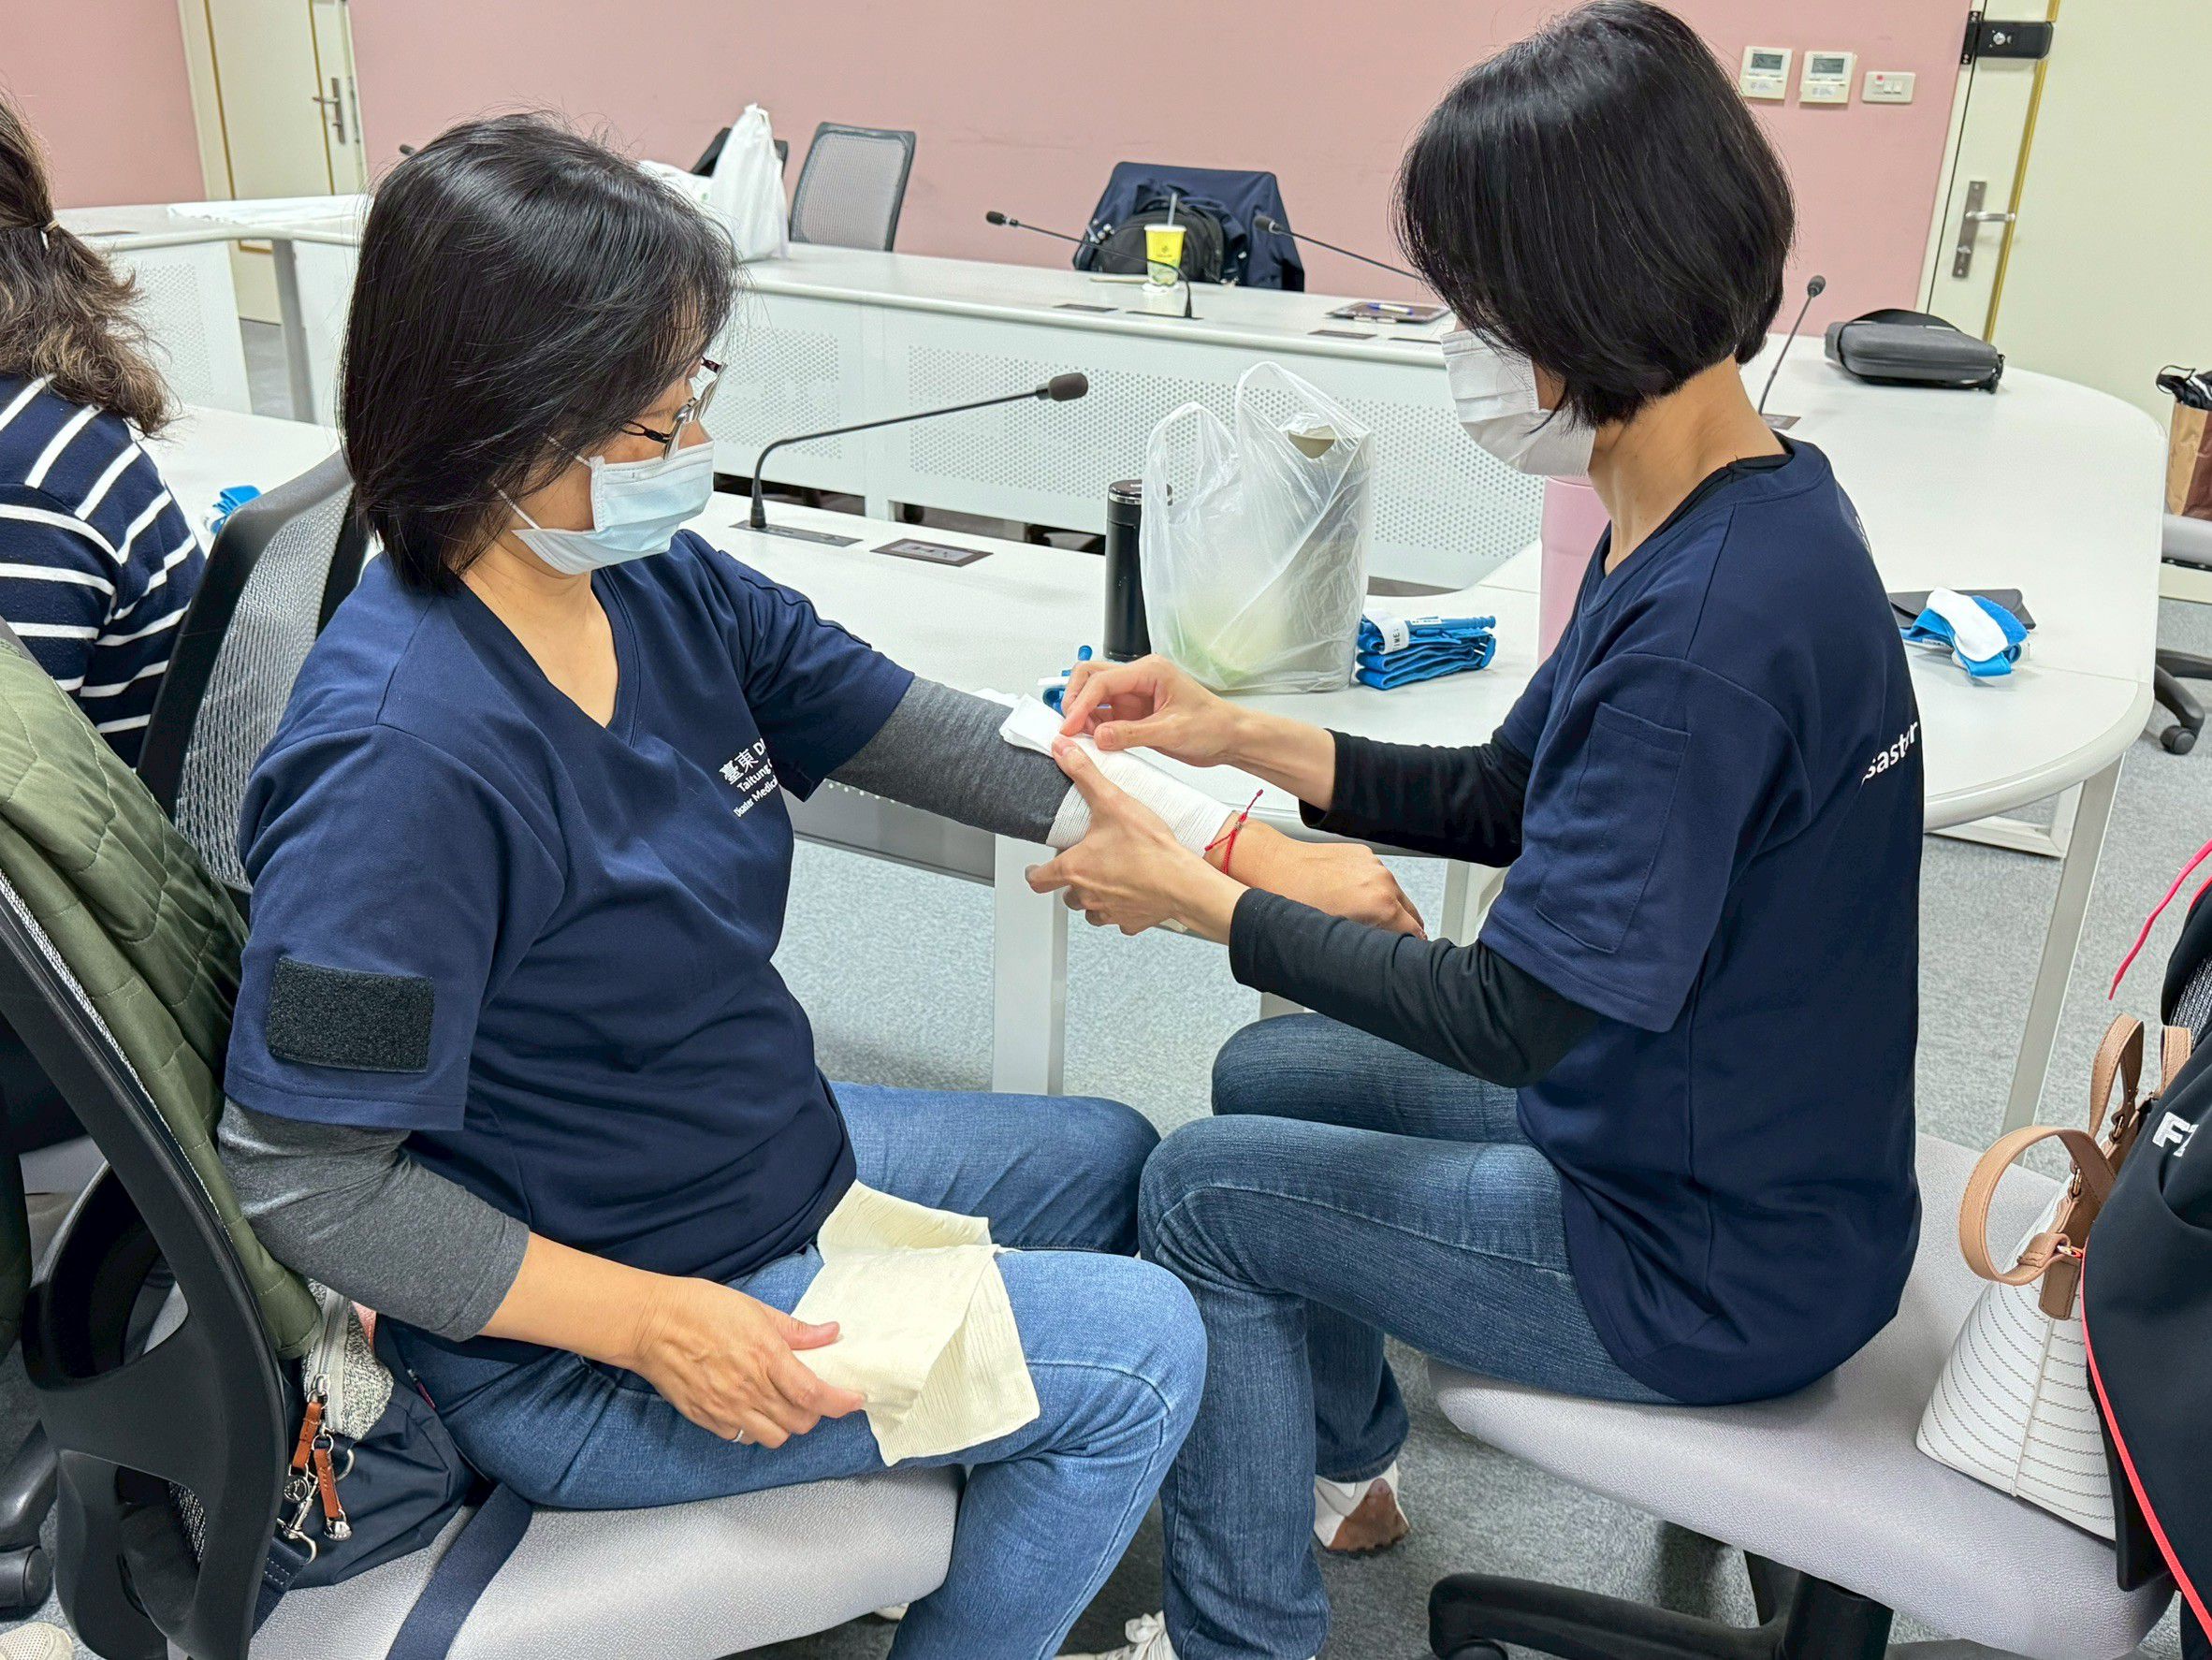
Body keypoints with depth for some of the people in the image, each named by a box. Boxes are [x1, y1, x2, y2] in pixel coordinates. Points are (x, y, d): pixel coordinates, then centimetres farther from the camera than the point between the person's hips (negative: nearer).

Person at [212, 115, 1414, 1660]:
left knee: (1114, 1158, 21)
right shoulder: (404, 750, -31)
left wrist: (1247, 851, -5)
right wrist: (652, 1322, -26)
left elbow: (927, 735, -2)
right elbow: (300, 1176, -25)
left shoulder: (660, 584, -8)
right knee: (1143, 1345, -8)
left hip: (768, 1152, 8)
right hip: (573, 1336, -8)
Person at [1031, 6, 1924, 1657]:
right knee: (1268, 1074, 18)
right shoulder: (1706, 518, -2)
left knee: (1204, 1191, -1)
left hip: (1728, 1267, -9)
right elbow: (1510, 800, 6)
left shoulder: (1713, 624, -33)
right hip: (1703, 1135, 9)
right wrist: (1244, 736, -4)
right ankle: (1343, 1466, 40)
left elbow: (1515, 1013, -28)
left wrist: (1192, 895, -18)